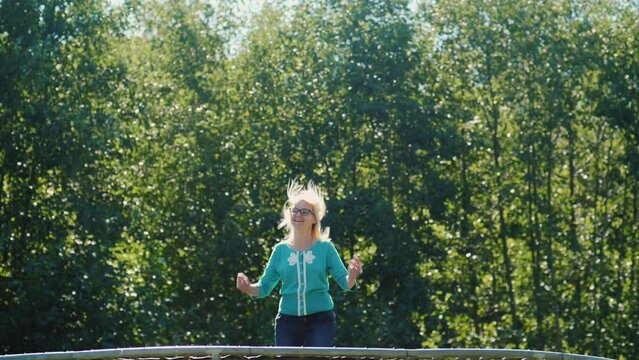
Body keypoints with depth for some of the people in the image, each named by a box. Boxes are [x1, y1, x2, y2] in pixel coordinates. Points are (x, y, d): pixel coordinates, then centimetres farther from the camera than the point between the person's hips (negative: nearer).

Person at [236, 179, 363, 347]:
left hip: (320, 321, -2)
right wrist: (248, 288, -13)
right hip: (288, 321, 2)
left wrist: (352, 276, -27)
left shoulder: (325, 248, 0)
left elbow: (345, 283, -4)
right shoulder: (281, 250, 6)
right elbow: (264, 287, 8)